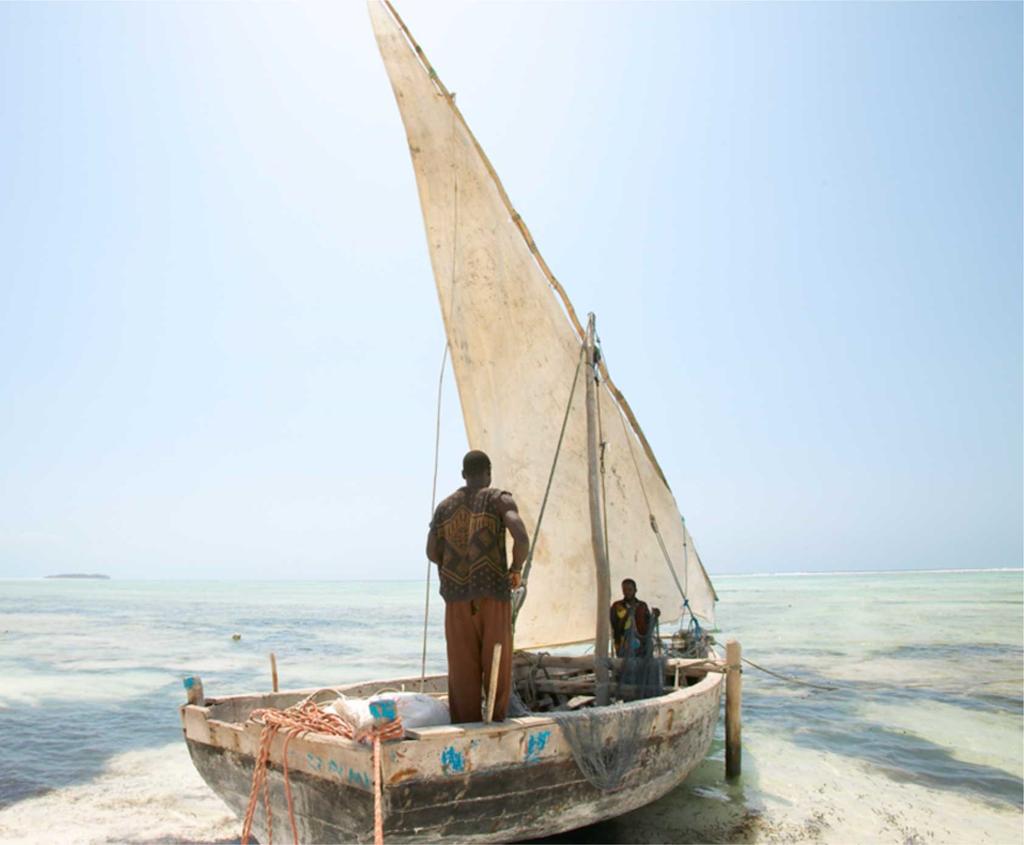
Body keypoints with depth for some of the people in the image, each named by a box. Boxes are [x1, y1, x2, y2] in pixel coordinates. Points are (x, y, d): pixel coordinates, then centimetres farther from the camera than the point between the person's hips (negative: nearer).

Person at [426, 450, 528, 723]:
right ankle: (497, 721, 12)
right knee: (496, 661, 8)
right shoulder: (499, 499, -1)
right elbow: (522, 538, -16)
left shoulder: (445, 506, 11)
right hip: (493, 590, -3)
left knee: (462, 666, 7)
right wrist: (516, 569, 1)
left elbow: (432, 552, 9)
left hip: (456, 593, 3)